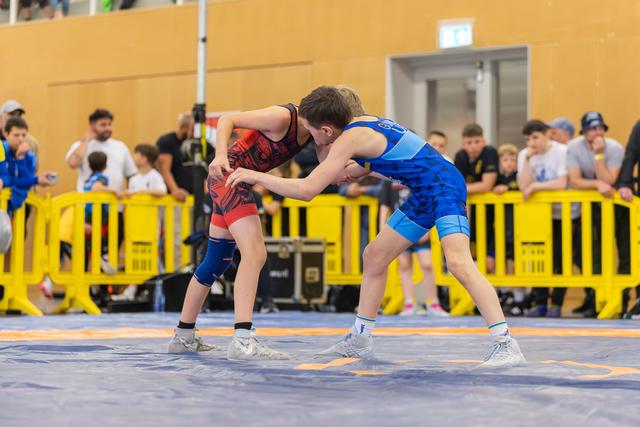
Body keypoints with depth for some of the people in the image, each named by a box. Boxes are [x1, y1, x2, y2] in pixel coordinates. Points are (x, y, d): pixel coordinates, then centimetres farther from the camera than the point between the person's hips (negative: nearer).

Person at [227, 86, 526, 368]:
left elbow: (306, 190, -25)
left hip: (444, 188, -10)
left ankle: (506, 345, -28)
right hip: (423, 197, 10)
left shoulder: (349, 139, -21)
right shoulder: (361, 122, 6)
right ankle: (360, 340, 24)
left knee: (458, 262, -27)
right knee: (374, 256, 13)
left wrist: (255, 176, -15)